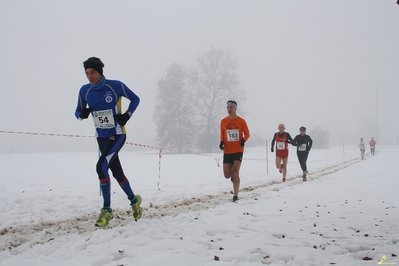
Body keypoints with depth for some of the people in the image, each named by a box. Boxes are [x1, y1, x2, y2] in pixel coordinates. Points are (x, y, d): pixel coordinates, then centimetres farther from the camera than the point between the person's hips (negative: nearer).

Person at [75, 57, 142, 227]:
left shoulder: (115, 86, -14)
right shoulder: (84, 91, -4)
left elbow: (135, 99, 0)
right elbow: (78, 113, 6)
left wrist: (127, 115, -13)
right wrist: (82, 114, -17)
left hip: (117, 135, -5)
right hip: (101, 137, 5)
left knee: (101, 166, -21)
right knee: (116, 172, 12)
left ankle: (107, 210, -9)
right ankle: (134, 200, 35)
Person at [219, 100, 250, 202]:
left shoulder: (241, 121, -2)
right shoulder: (223, 121, 3)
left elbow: (247, 134, 7)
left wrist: (244, 140, -14)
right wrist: (221, 142, -5)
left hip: (238, 150, -2)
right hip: (227, 151, 3)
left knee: (235, 173, -15)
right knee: (227, 175, 0)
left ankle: (236, 195, -5)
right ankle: (234, 175, 39)